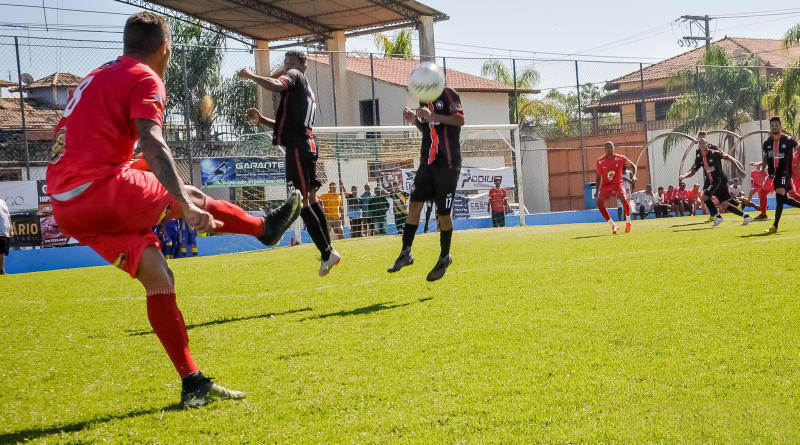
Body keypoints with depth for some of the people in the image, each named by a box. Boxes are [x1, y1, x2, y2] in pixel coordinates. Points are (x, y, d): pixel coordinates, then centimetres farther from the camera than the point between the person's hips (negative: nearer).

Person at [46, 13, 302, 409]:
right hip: (102, 189, -8)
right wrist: (184, 201, -27)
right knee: (193, 202, 12)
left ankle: (193, 383, 5)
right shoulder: (145, 79, -4)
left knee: (156, 275, 7)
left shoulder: (98, 77, 23)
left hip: (65, 205, 8)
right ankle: (266, 228, 37)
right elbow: (151, 142, -20)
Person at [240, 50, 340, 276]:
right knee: (311, 199, 13)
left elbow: (276, 86, -25)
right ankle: (328, 252, 13)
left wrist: (251, 75, -12)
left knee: (301, 202, -9)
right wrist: (261, 119, 21)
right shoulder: (305, 90, 29)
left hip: (298, 147, -10)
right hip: (306, 145, 10)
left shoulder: (295, 76, 0)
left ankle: (327, 253, -11)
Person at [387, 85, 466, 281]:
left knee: (444, 212, -1)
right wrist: (415, 121, 2)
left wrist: (432, 116, -25)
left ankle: (444, 257, 14)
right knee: (415, 203, -4)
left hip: (447, 162, -6)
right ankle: (405, 253, 1)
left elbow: (460, 120, -17)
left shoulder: (447, 93, -6)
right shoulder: (424, 99, 15)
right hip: (427, 162, 6)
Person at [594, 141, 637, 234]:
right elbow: (598, 177, 3)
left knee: (624, 199, -28)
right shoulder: (600, 161, -8)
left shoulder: (620, 158, -11)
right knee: (599, 203, -19)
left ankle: (628, 222, -3)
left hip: (618, 183, -2)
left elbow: (633, 166, 0)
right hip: (606, 185, 2)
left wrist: (633, 176, -19)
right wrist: (597, 191, -1)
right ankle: (613, 225, -8)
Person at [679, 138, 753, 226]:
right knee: (725, 205, 6)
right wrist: (684, 176, -8)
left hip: (720, 179, -7)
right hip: (712, 182, 7)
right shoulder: (699, 158, 8)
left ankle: (717, 216, -6)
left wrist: (738, 165, -23)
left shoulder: (714, 153, -10)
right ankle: (746, 216, 18)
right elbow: (692, 172, 11)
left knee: (704, 197, -20)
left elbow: (729, 158, -11)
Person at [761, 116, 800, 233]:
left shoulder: (788, 140, -11)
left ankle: (775, 226, -21)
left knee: (779, 197, -19)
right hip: (774, 173, 6)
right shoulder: (767, 143, 4)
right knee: (784, 199, 14)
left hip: (785, 172, -6)